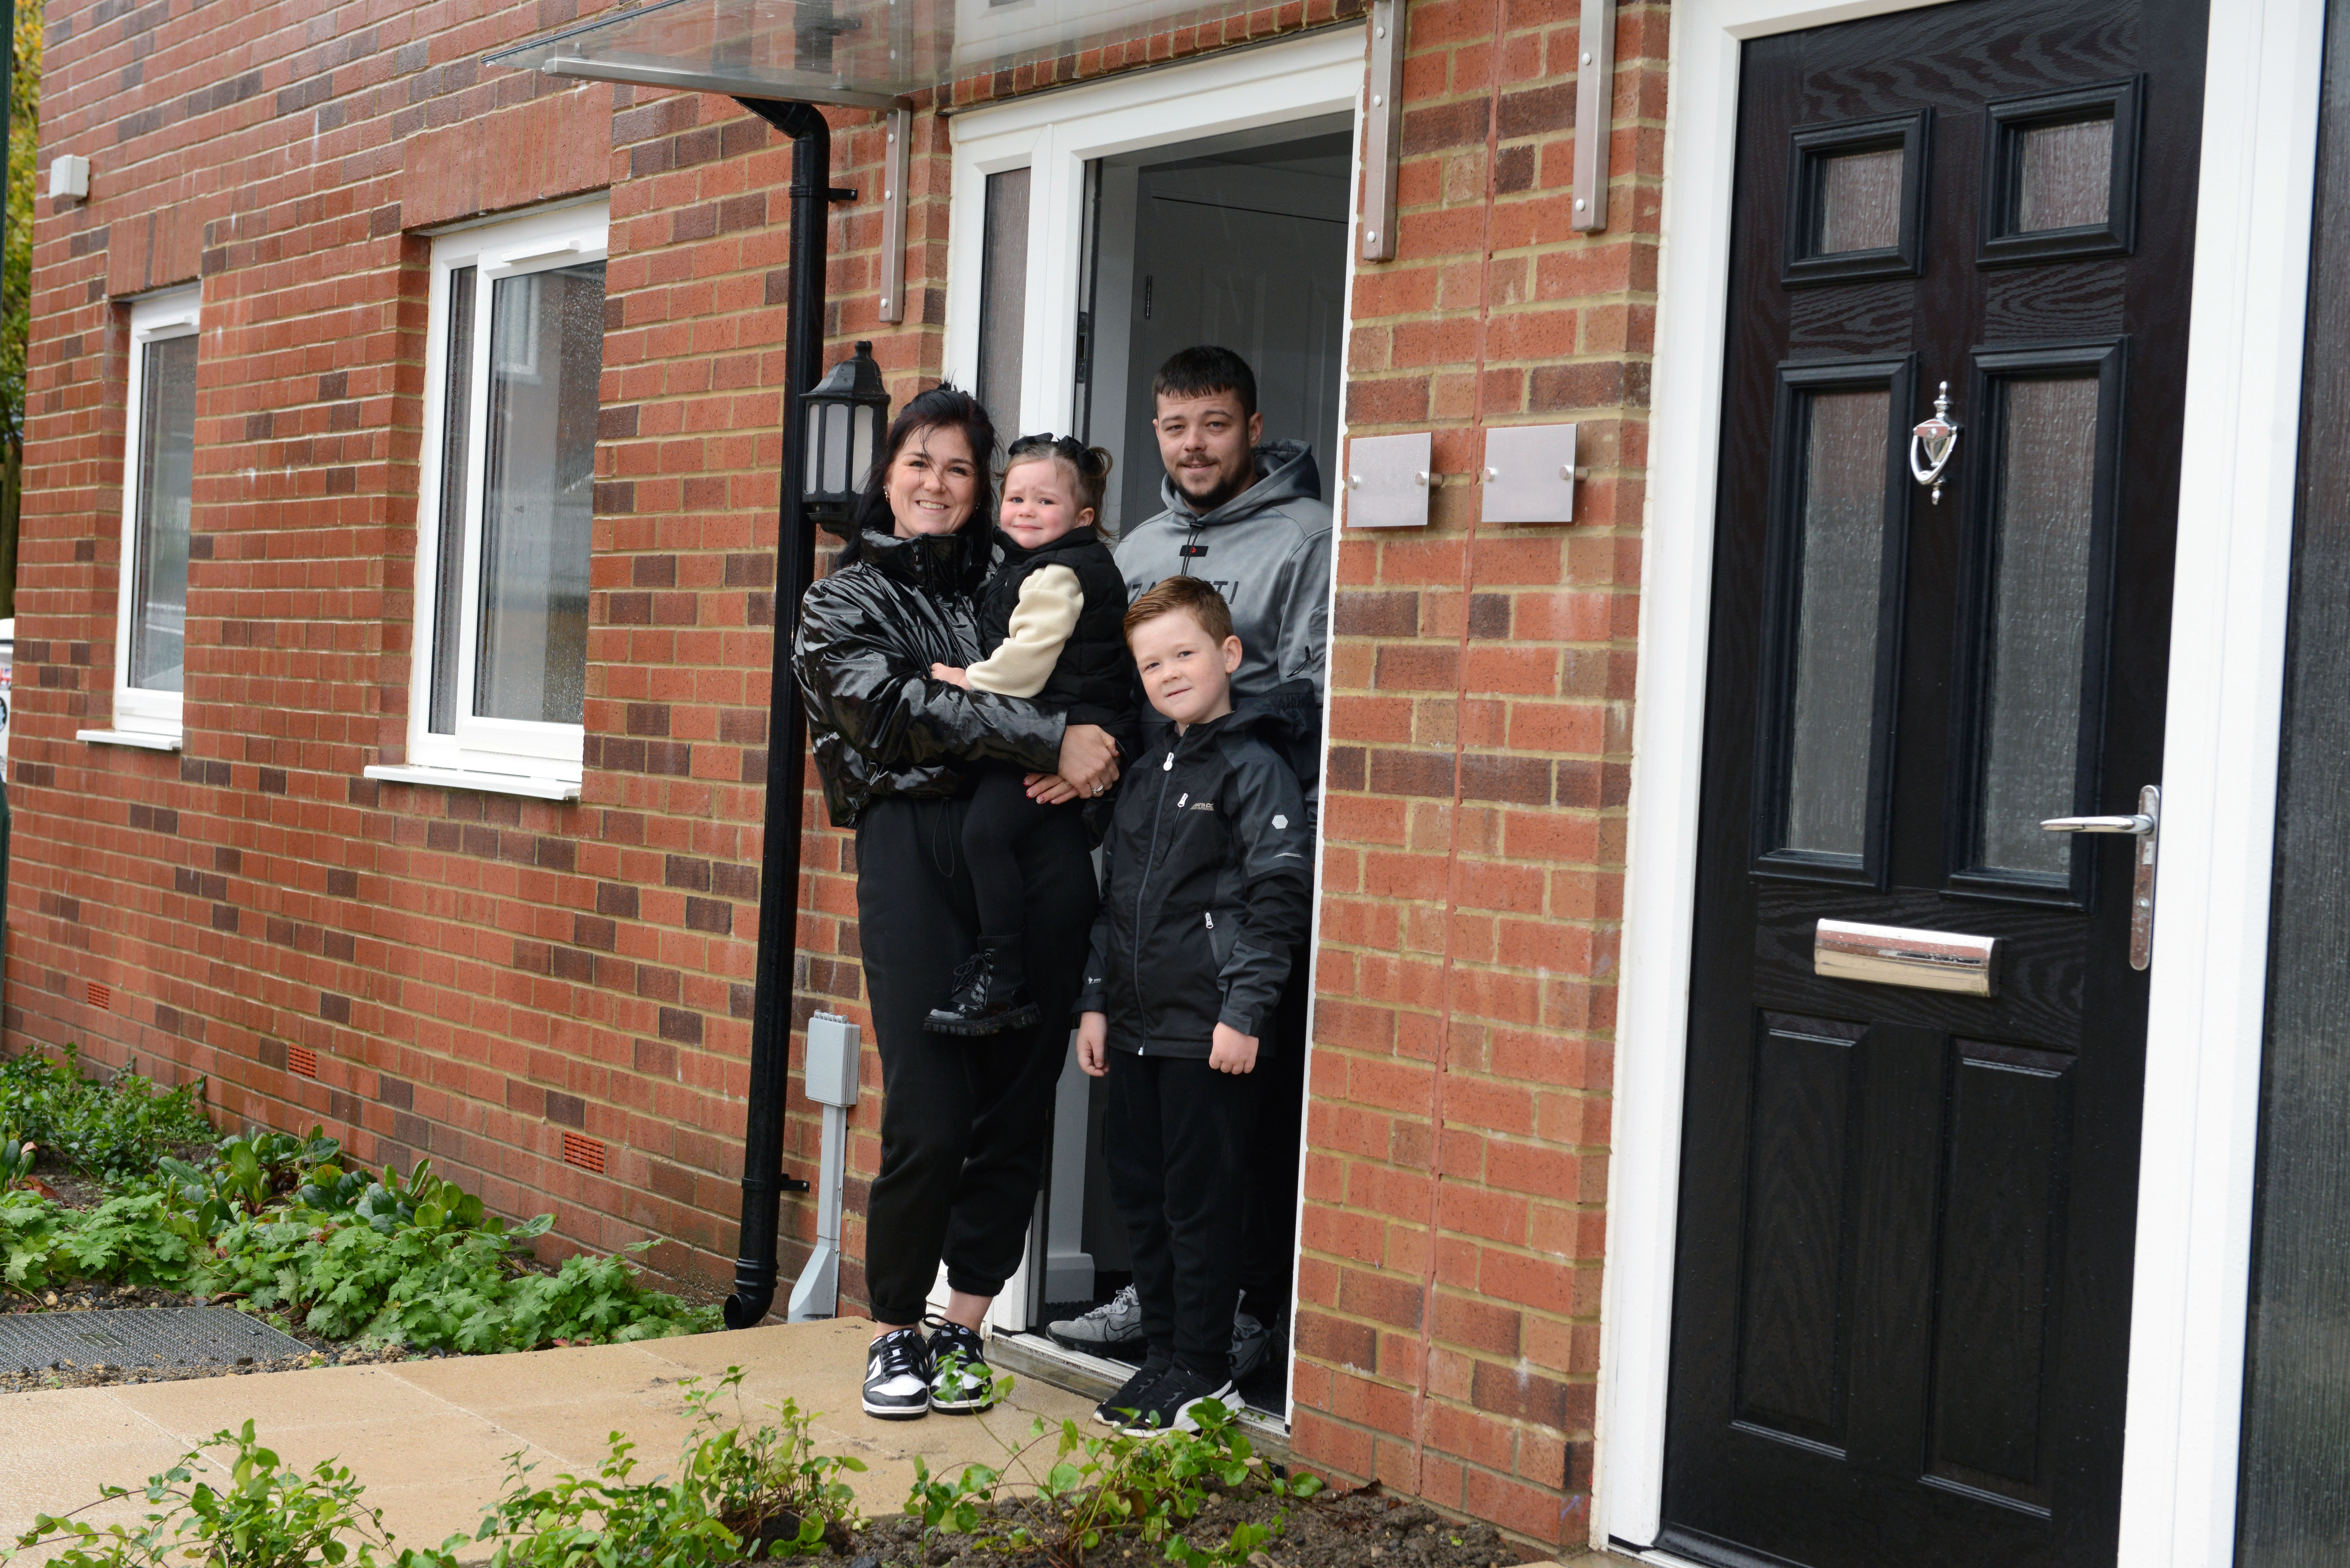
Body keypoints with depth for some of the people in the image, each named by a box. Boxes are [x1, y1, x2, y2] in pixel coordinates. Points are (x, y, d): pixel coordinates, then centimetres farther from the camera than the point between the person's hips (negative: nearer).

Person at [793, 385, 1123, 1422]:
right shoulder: (844, 603, 14)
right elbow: (902, 710, -5)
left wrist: (1086, 764, -5)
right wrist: (1049, 739, -13)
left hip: (1038, 845, 3)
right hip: (914, 845, -3)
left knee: (1018, 1106, 1)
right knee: (928, 1117, -9)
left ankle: (964, 1328, 15)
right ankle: (894, 1332, 11)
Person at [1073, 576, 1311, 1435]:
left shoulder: (1255, 769, -8)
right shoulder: (1146, 770, 16)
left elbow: (1277, 897, -13)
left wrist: (1244, 1012, -17)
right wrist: (1097, 1001, 16)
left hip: (1208, 1033, -8)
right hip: (1137, 1028, 8)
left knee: (1200, 1201, -1)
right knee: (1140, 1195, 13)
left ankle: (1202, 1371, 9)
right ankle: (1163, 1355, 24)